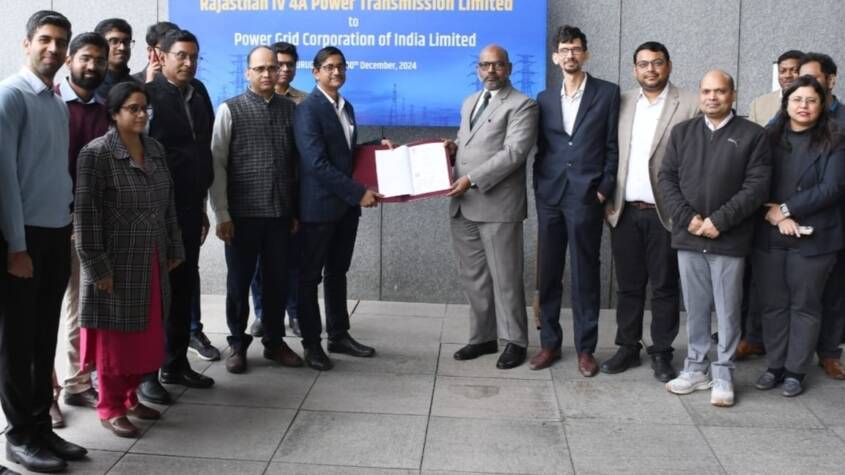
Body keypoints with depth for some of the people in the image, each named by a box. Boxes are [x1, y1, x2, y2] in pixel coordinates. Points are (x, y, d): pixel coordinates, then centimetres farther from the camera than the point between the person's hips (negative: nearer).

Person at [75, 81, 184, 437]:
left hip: (152, 262, 6)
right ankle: (110, 408, 18)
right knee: (116, 337, 4)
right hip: (117, 263, -6)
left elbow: (168, 203, 14)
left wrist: (174, 249, 12)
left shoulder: (155, 149, 8)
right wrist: (97, 266, -16)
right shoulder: (96, 154, -11)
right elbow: (85, 214, -14)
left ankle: (130, 397, 28)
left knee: (144, 334, 13)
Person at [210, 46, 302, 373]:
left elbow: (296, 162, 9)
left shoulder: (289, 109, 7)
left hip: (280, 213, 3)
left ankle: (274, 342, 25)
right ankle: (238, 344, 23)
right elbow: (216, 164, -4)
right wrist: (222, 215, -8)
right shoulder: (230, 110, -2)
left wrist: (296, 208, 7)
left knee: (277, 280, 10)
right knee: (239, 282, 8)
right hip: (243, 213, -2)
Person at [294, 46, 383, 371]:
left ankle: (339, 335, 25)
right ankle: (311, 343, 12)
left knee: (337, 273, 16)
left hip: (346, 205, 8)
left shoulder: (346, 107, 14)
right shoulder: (308, 110, -13)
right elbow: (317, 164, -21)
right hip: (318, 205, -8)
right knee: (310, 276, 3)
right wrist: (359, 193, -21)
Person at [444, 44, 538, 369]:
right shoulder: (469, 103, 20)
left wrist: (472, 179, -20)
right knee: (472, 277, 12)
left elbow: (514, 152, -16)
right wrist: (453, 146, 4)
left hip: (498, 205, -7)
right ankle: (483, 336, 25)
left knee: (505, 277, 1)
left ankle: (514, 341, 14)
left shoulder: (521, 105, -5)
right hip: (463, 205, 7)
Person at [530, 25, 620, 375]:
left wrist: (604, 189, -6)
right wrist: (538, 188, 4)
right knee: (548, 273, 7)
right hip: (549, 196, 4)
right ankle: (549, 343, 18)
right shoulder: (545, 98, 13)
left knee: (585, 274, 2)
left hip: (586, 196, -3)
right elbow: (541, 149, 14)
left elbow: (613, 146, 1)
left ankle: (585, 349, 11)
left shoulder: (607, 93, 3)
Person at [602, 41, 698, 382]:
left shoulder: (690, 105, -3)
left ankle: (661, 353, 17)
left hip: (665, 213, -3)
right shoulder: (622, 103, 9)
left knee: (664, 287, 6)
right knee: (628, 286, 11)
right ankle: (628, 348, 22)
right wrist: (608, 200, 3)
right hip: (625, 212, 3)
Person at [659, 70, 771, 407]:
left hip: (729, 239, -3)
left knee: (727, 310, 4)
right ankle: (696, 368, 22)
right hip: (688, 236, 3)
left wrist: (719, 220, -14)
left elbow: (757, 186, -7)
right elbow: (666, 178, 6)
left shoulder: (752, 135, 1)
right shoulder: (682, 132, 11)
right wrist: (687, 218, -8)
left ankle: (723, 374, 15)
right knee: (695, 308, 11)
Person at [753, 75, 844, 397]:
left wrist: (786, 208, -15)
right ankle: (775, 365, 20)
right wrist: (774, 215, -14)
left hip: (812, 238, -2)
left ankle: (796, 370, 16)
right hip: (769, 236, 2)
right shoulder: (768, 139, 6)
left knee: (804, 305, 6)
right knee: (772, 304, 8)